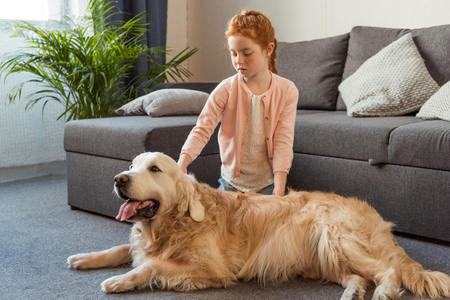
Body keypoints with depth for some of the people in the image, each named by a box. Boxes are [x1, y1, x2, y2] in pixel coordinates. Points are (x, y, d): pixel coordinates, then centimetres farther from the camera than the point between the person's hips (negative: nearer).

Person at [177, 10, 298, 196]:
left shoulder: (287, 91, -7)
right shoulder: (225, 90, -8)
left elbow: (283, 142, -10)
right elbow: (202, 130, -11)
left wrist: (279, 190, -19)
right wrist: (182, 163, -29)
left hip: (267, 184, 0)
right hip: (231, 182, 1)